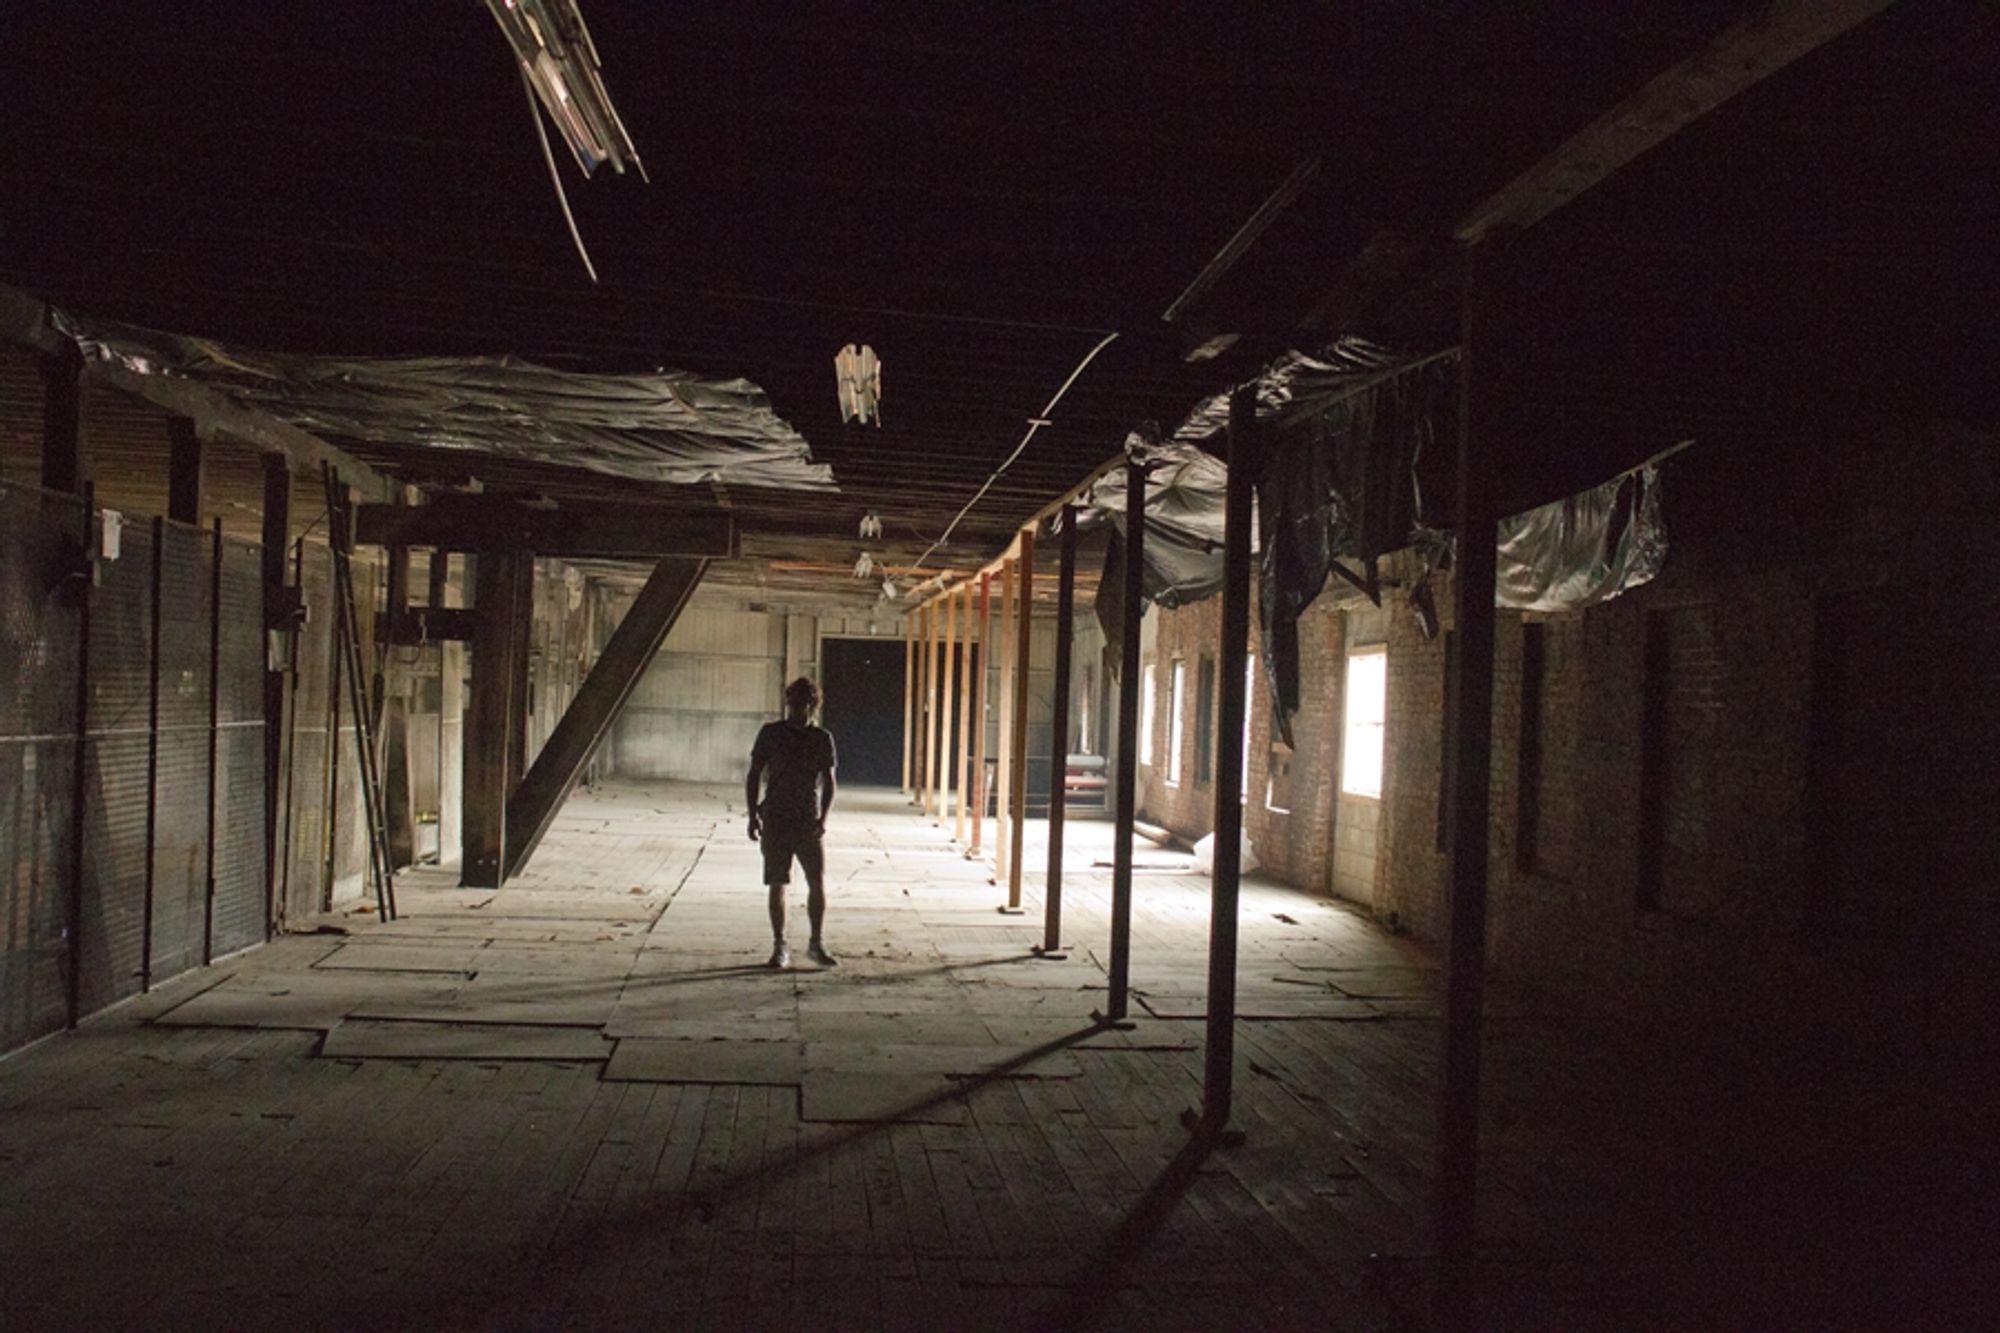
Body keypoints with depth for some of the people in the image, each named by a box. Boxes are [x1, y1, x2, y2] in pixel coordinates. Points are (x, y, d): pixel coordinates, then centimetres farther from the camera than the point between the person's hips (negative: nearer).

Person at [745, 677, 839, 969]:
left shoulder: (822, 738, 2)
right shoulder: (771, 734, 1)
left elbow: (829, 782, 3)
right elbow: (754, 776, 5)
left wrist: (823, 818, -9)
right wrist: (753, 815, -3)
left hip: (808, 822, 1)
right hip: (776, 821, 0)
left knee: (818, 882, -5)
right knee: (777, 885, 2)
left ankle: (816, 944, 9)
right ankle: (779, 947, 12)